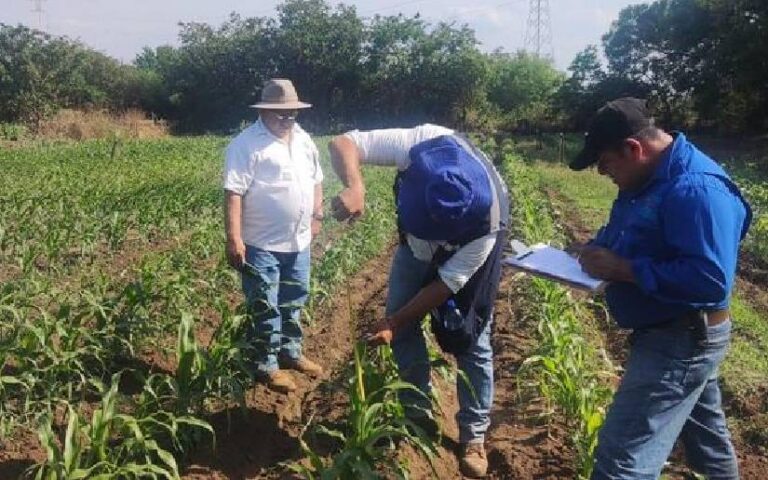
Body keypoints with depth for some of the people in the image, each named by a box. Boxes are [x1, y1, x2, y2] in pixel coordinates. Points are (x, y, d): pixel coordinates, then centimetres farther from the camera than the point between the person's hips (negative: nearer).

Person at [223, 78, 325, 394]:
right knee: (265, 308, 3)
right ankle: (266, 366, 16)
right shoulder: (246, 145, -14)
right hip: (261, 244, -7)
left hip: (298, 242, 7)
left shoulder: (303, 140, 9)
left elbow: (316, 181, 20)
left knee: (293, 302, 19)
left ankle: (290, 352, 36)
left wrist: (316, 216, 12)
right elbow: (234, 193, -20)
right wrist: (234, 239, -25)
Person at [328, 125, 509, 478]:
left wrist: (393, 323, -28)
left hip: (470, 246, -3)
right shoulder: (420, 145, -39)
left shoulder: (487, 223, -40)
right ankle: (418, 415, 18)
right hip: (418, 242, 3)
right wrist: (355, 187, -56)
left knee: (471, 341, -3)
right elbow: (343, 144, -35)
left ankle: (474, 435, 13)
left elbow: (447, 283, -28)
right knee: (404, 324, 1)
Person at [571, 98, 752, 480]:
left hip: (680, 341, -10)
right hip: (679, 336, 11)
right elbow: (624, 233, 19)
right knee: (702, 426, 31)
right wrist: (597, 250, -3)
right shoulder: (651, 178, 5)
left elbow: (710, 281, -35)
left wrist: (623, 269, -30)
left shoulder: (696, 189, -28)